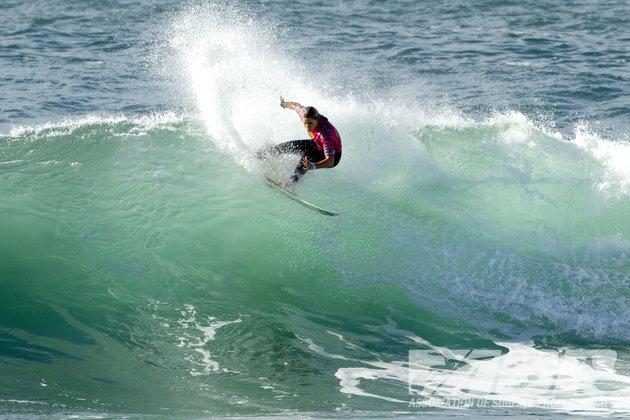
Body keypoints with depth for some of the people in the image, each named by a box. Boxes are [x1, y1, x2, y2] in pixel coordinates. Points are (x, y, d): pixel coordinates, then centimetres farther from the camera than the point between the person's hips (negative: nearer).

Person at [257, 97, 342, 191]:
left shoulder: (325, 133, -43)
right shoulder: (304, 114, -24)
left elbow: (330, 161, -51)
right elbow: (296, 106, 0)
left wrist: (313, 166, -68)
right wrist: (284, 104, 22)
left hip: (333, 156, -7)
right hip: (317, 144, 7)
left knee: (307, 154, -33)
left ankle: (293, 180, -36)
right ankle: (260, 155, 25)